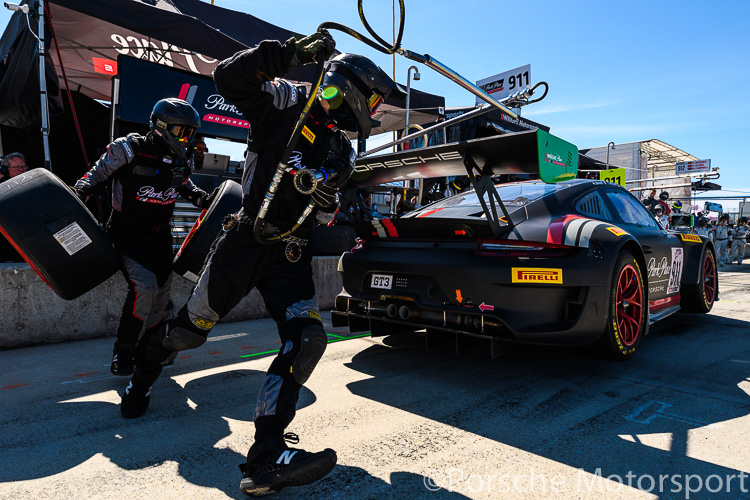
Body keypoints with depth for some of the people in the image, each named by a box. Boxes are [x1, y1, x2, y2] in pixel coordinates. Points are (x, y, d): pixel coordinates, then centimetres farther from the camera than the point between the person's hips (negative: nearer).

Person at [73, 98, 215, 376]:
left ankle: (148, 348, 34)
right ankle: (123, 353, -3)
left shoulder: (181, 160, 2)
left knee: (162, 292, 11)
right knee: (145, 285, -24)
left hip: (160, 235, 7)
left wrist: (205, 200, 8)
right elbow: (96, 176, -8)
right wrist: (77, 194, -25)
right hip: (127, 232, -6)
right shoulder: (130, 150, -16)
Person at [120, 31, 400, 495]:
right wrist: (293, 51, -19)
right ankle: (145, 371, 42)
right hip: (245, 239, -4)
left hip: (291, 254, 4)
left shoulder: (342, 152, 15)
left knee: (307, 338, -15)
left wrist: (327, 200, -7)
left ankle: (267, 456, -16)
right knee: (192, 327, 9)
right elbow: (229, 77, -15)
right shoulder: (287, 102, 0)